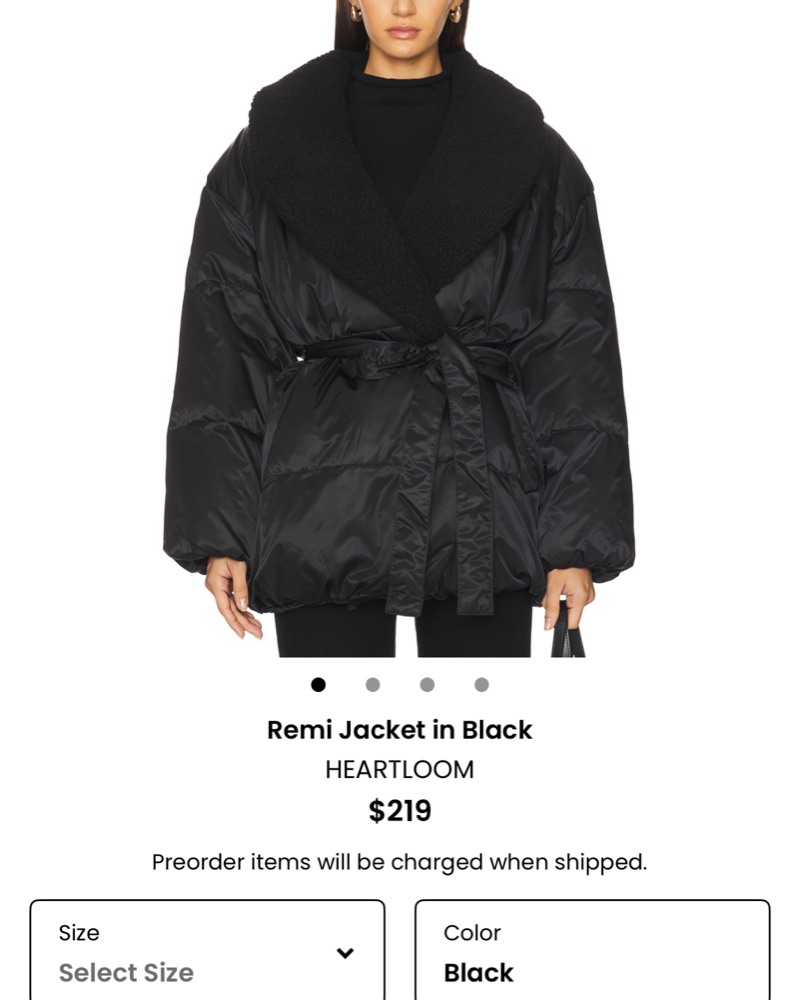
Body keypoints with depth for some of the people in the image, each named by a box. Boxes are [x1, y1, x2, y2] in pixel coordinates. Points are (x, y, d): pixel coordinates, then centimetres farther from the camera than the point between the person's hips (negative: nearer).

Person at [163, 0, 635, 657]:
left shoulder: (529, 155, 4)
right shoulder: (274, 148, 4)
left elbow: (578, 358, 3)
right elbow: (222, 345, 3)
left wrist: (577, 538, -3)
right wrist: (219, 530, -2)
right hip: (326, 499, 0)